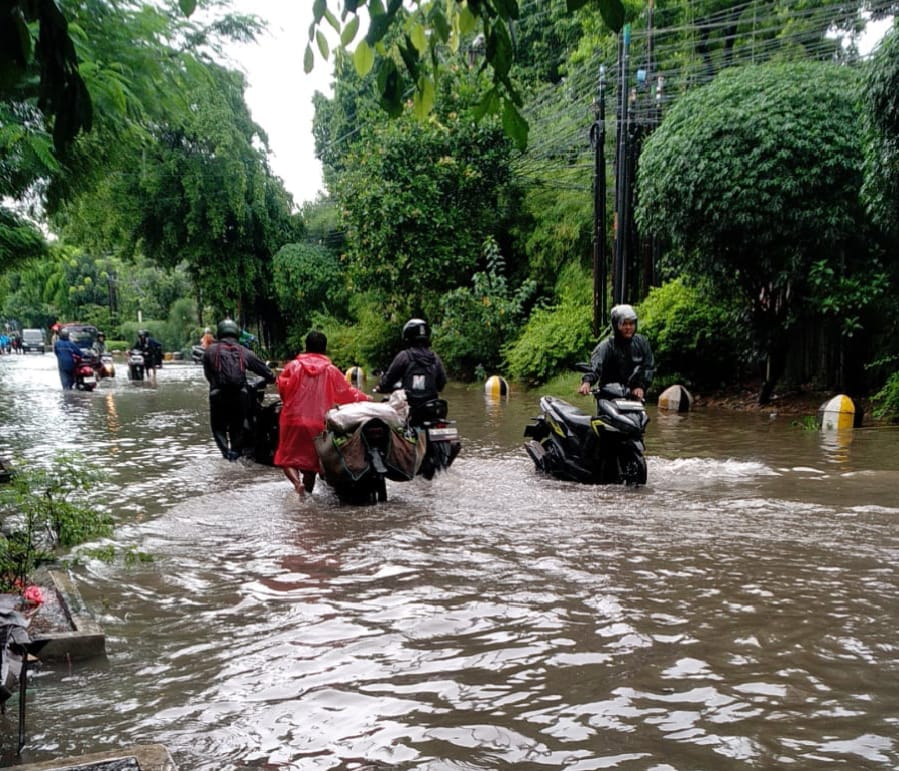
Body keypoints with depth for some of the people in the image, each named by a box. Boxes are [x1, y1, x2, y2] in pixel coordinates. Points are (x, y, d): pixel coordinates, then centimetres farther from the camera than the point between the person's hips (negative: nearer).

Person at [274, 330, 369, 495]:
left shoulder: (294, 366, -1)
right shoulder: (330, 370, 1)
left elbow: (282, 387, -7)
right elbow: (347, 392, 7)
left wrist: (289, 402, 13)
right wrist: (366, 399, 24)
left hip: (293, 420, -1)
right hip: (318, 423, 1)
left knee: (288, 457, 8)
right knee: (311, 459, 14)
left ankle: (296, 481, -19)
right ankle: (307, 491, 15)